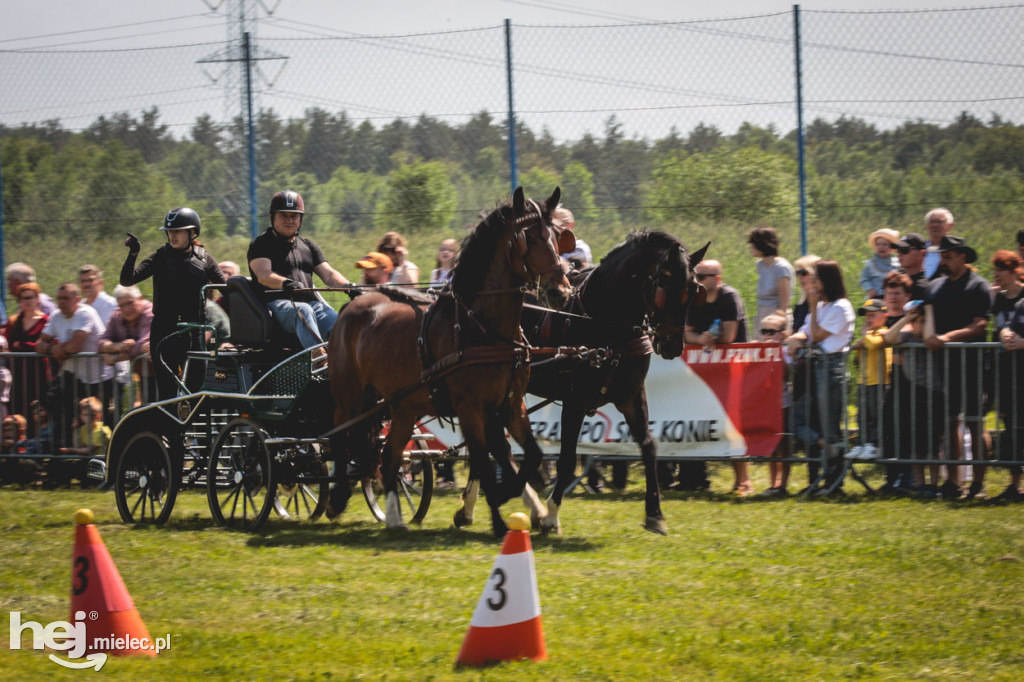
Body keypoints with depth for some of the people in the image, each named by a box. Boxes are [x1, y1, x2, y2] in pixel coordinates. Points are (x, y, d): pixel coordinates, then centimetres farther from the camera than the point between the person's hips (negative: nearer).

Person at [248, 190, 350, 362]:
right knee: (303, 311, -39)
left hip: (311, 302, 5)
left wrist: (348, 286, -5)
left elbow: (328, 274, 18)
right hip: (277, 303, -5)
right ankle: (318, 354, -62)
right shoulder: (260, 245, 10)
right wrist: (285, 283, -30)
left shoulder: (308, 246, 29)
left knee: (336, 322, -27)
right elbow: (263, 275, -9)